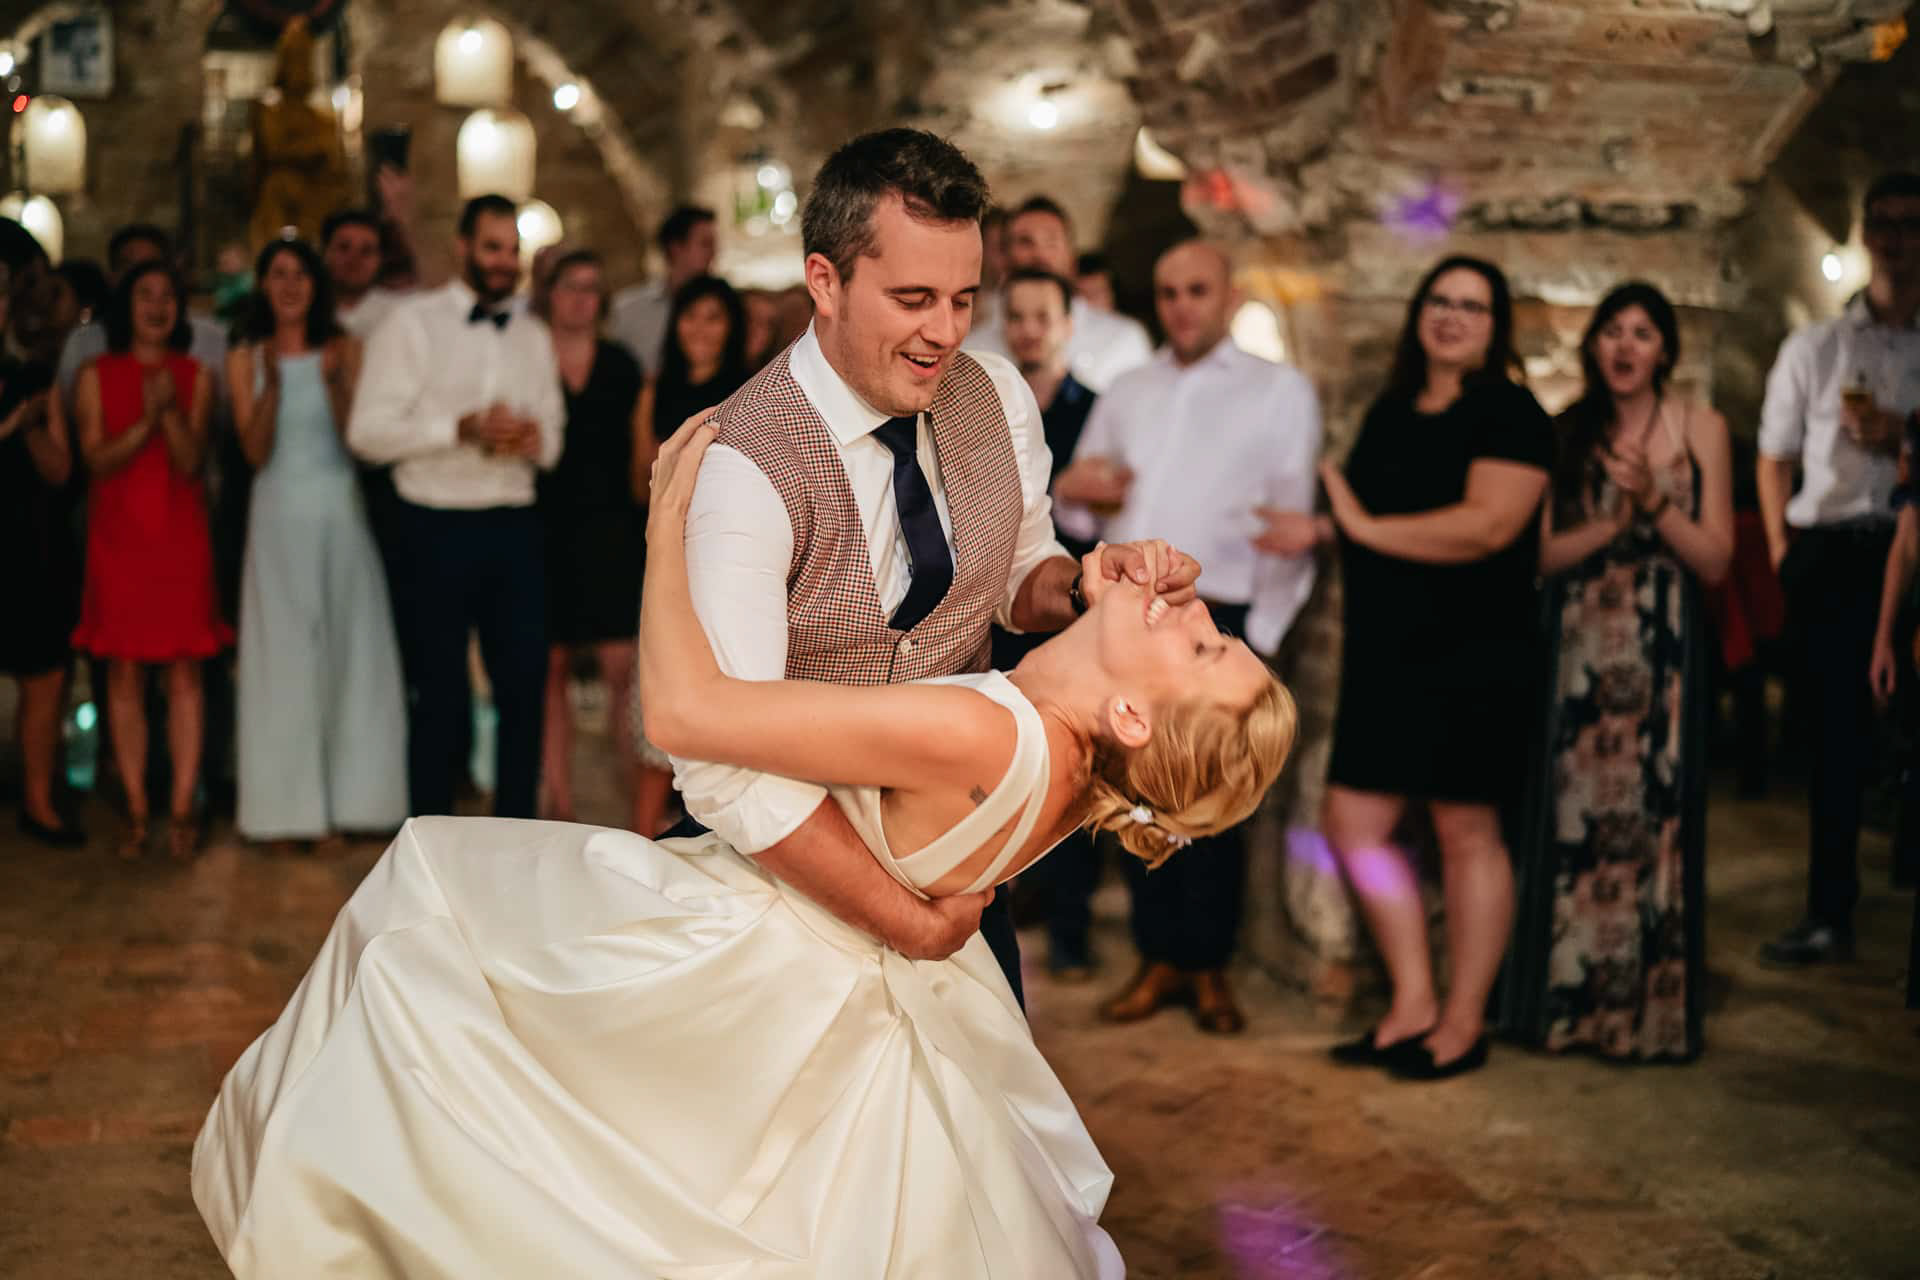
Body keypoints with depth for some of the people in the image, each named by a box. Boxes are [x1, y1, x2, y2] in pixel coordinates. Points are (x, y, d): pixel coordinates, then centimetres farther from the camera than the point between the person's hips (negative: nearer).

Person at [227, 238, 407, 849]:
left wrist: (334, 383, -18)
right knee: (284, 658, 1)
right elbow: (256, 451, -5)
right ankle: (291, 805, 6)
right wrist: (273, 384, -17)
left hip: (340, 515, 0)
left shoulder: (344, 351, 4)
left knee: (348, 652, 1)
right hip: (279, 517, 0)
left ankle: (344, 800, 10)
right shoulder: (246, 359, 4)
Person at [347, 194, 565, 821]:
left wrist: (536, 439, -5)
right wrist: (462, 428, -19)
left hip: (513, 528, 4)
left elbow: (553, 436, 19)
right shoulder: (413, 322, -1)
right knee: (440, 702, 3)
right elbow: (368, 430, -9)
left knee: (525, 688, 5)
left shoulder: (533, 336, 16)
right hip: (437, 529, -4)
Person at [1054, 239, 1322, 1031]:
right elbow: (1080, 515, 20)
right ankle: (1159, 958, 17)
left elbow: (1292, 524, -2)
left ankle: (1209, 967, 13)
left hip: (1216, 622, -4)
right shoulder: (1128, 392, 18)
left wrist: (1262, 636, -7)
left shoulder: (1281, 392, 3)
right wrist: (1075, 492, -4)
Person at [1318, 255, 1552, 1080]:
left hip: (1473, 656, -7)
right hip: (1385, 653, 7)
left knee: (1466, 831, 1)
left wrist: (1366, 526, -15)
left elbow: (1490, 524, -21)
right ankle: (1412, 1004, 17)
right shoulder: (1390, 411, 14)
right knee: (1353, 825, 5)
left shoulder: (1508, 414, -7)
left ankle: (1463, 1025, 13)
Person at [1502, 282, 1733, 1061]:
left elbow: (1716, 561, -2)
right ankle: (1567, 1002, 12)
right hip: (1577, 647, 1)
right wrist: (1614, 522, -12)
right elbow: (1541, 553, 1)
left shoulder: (1700, 429, 3)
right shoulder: (1568, 433, 7)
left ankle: (1647, 1011, 9)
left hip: (1662, 652, -1)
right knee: (1570, 815, 2)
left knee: (1653, 820, -1)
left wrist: (1655, 503, -15)